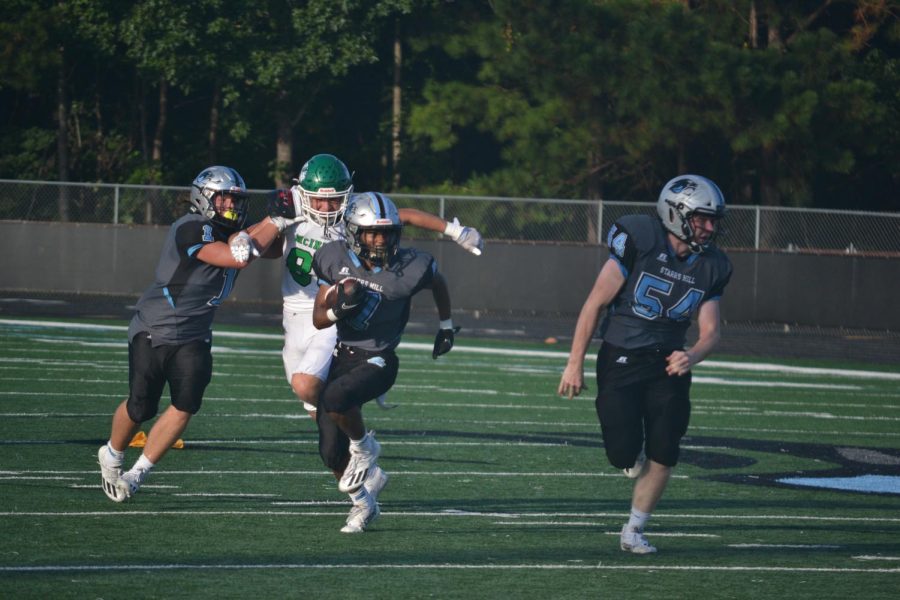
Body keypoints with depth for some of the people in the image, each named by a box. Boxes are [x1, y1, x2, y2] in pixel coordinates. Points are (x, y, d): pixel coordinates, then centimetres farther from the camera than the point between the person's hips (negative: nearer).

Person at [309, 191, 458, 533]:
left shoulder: (409, 269, -18)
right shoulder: (336, 259, -9)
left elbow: (438, 284, 8)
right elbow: (318, 319, -2)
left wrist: (446, 325, 19)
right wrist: (340, 309, -23)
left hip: (378, 361, -4)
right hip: (342, 358, 4)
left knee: (334, 399, -34)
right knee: (331, 454, 2)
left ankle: (364, 447, -3)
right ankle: (363, 504, 29)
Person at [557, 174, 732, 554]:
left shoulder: (710, 266, 0)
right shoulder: (640, 242, -15)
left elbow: (710, 331, 4)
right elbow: (596, 304, -10)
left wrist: (692, 356, -21)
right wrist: (575, 364, -10)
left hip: (666, 365, 4)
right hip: (621, 361, -4)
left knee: (662, 458, -4)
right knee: (625, 456, -12)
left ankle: (634, 530, 14)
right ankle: (631, 452, 27)